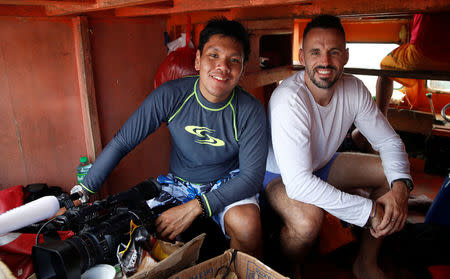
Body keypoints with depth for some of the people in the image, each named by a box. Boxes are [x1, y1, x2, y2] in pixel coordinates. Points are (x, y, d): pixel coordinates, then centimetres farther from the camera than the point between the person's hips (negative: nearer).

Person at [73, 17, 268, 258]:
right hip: (178, 182, 2)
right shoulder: (170, 96, -16)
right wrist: (83, 191, -11)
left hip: (227, 184, -1)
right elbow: (121, 143, -10)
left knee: (247, 224, -32)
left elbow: (252, 176, -19)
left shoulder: (250, 111, -19)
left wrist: (194, 207, -29)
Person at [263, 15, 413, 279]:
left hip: (322, 163, 7)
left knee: (393, 173, -3)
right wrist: (368, 211, -33)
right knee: (308, 219, -36)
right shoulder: (288, 100, -33)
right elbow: (298, 183, -38)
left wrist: (401, 184, -22)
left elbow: (389, 141, -1)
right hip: (279, 174, -7)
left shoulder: (354, 89, -12)